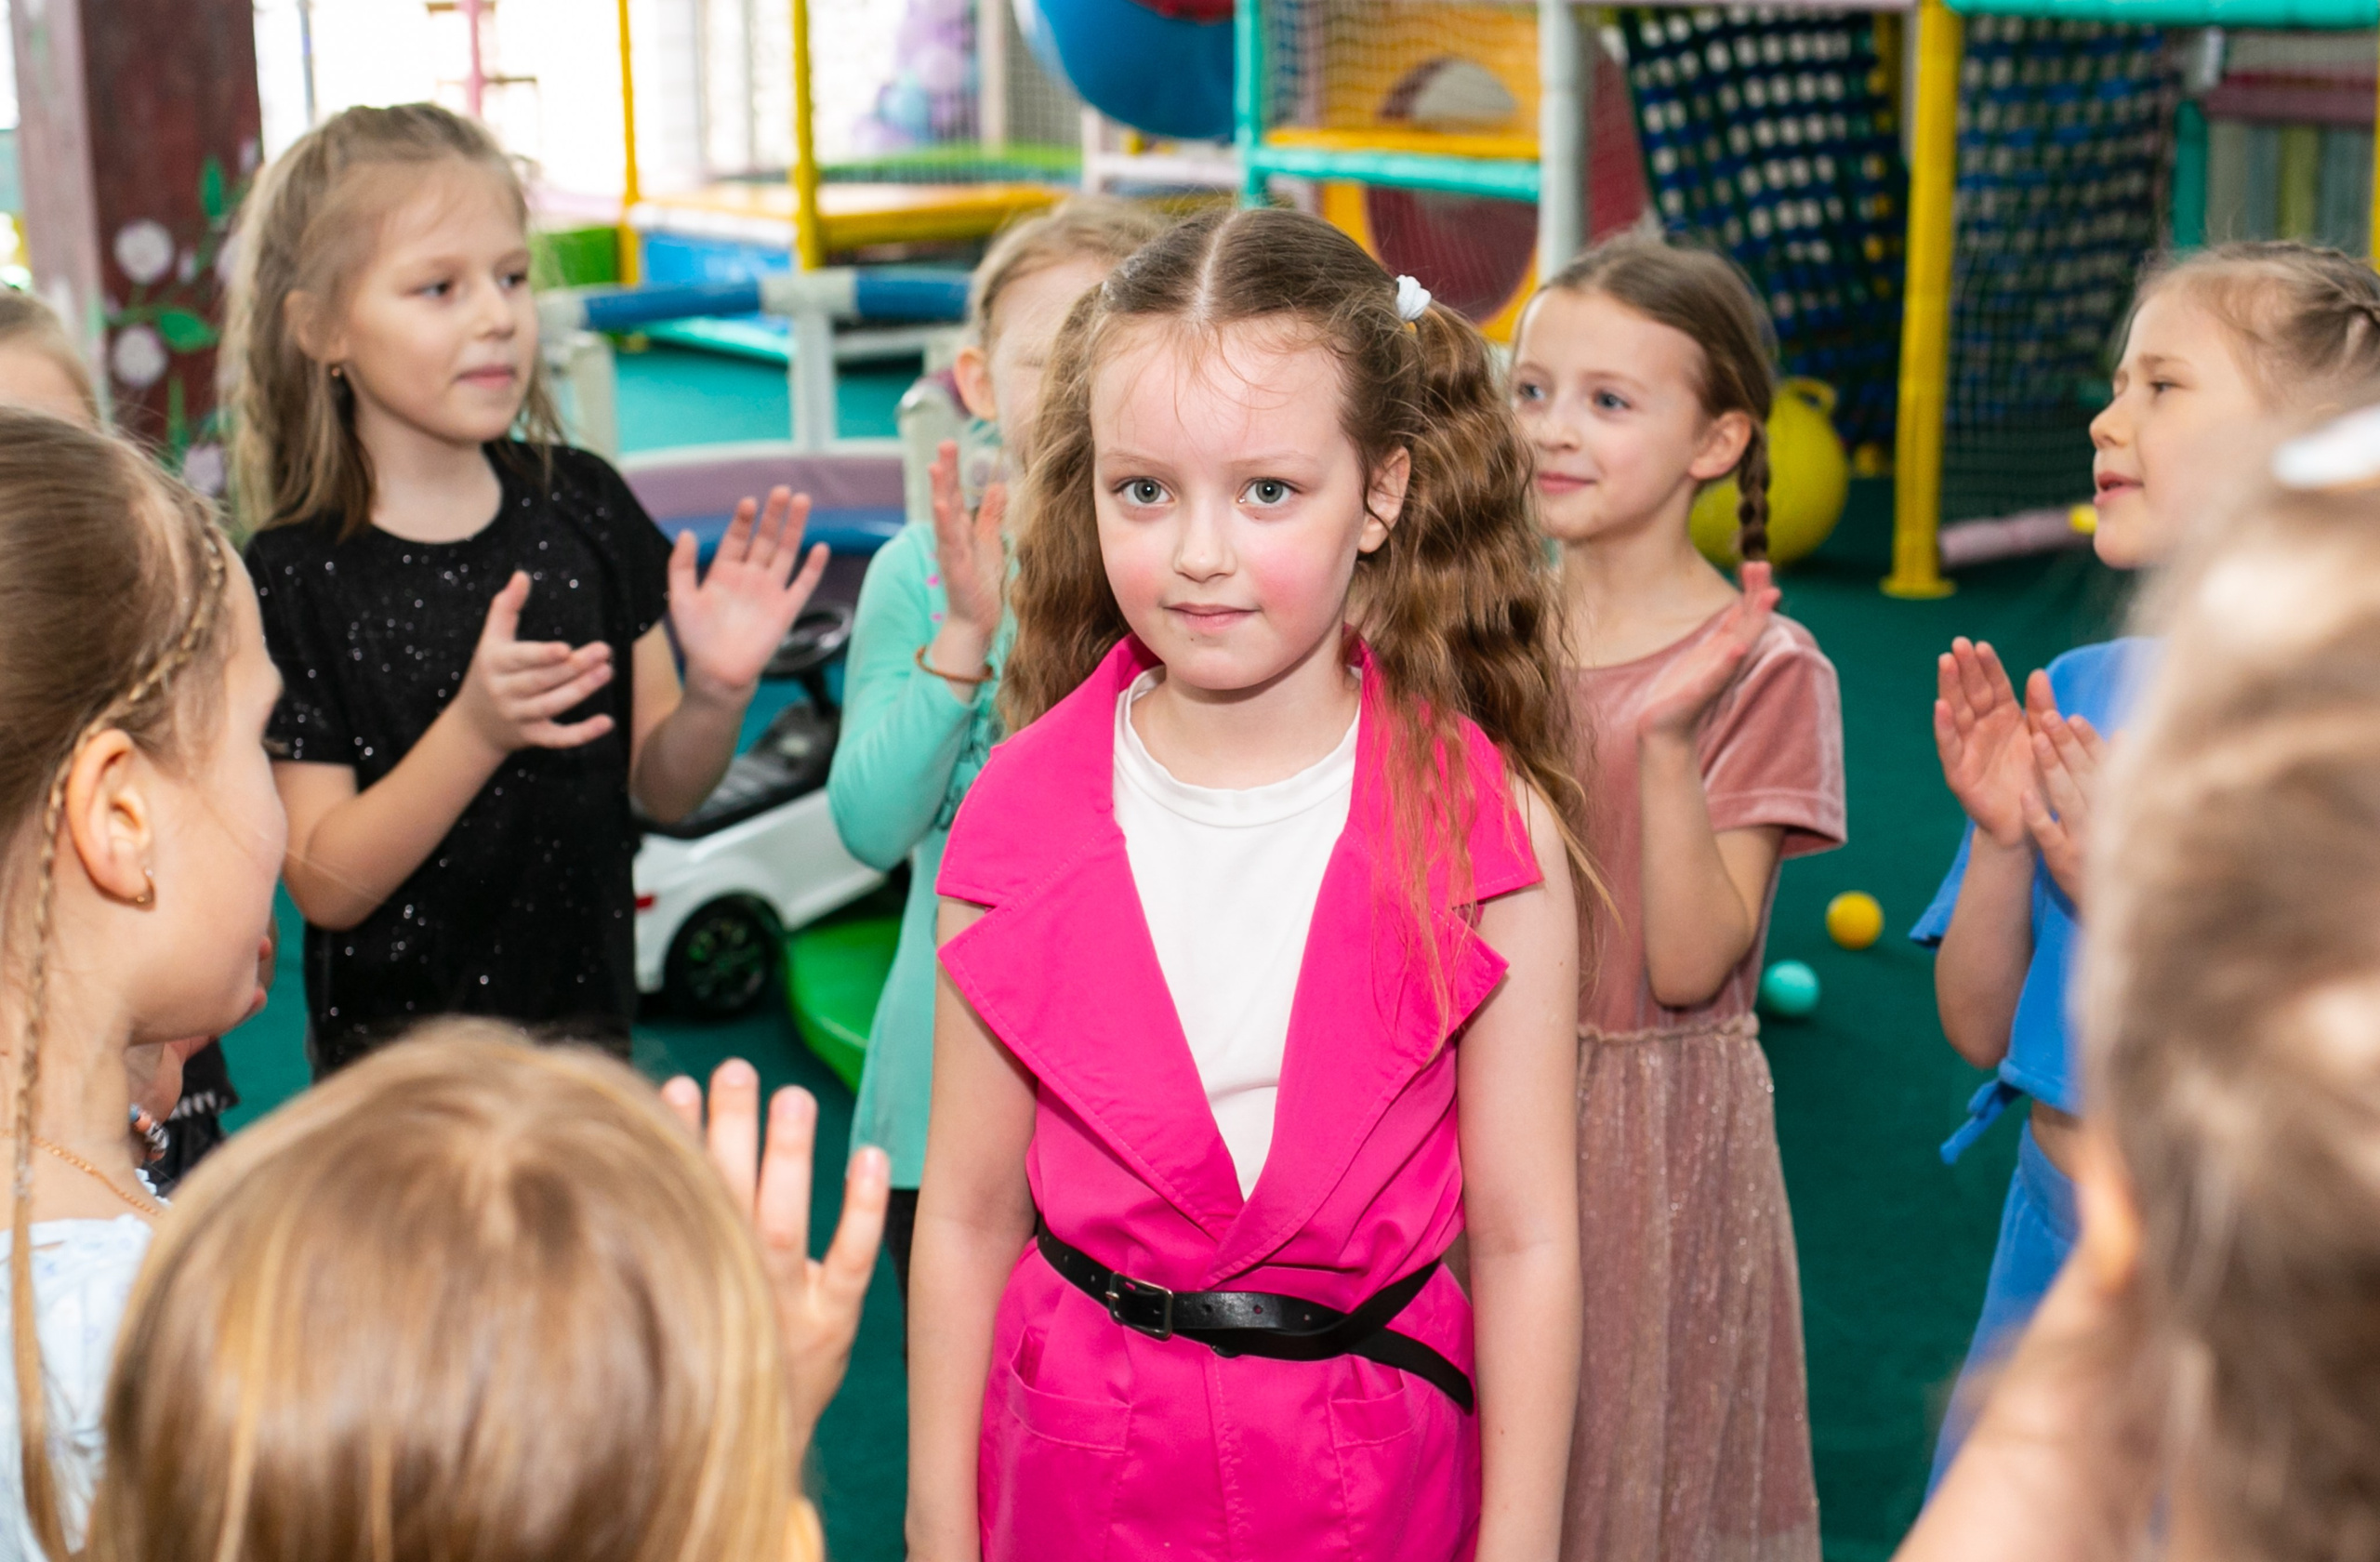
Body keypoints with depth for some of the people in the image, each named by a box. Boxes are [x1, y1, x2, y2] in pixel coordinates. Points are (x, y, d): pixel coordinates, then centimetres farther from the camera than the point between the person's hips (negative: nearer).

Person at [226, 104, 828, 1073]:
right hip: (398, 1058, -3)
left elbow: (663, 791, 4)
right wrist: (476, 730, -29)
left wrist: (717, 693, -17)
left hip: (587, 1023, 3)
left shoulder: (582, 504, 0)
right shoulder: (292, 576, -12)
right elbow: (326, 886, -16)